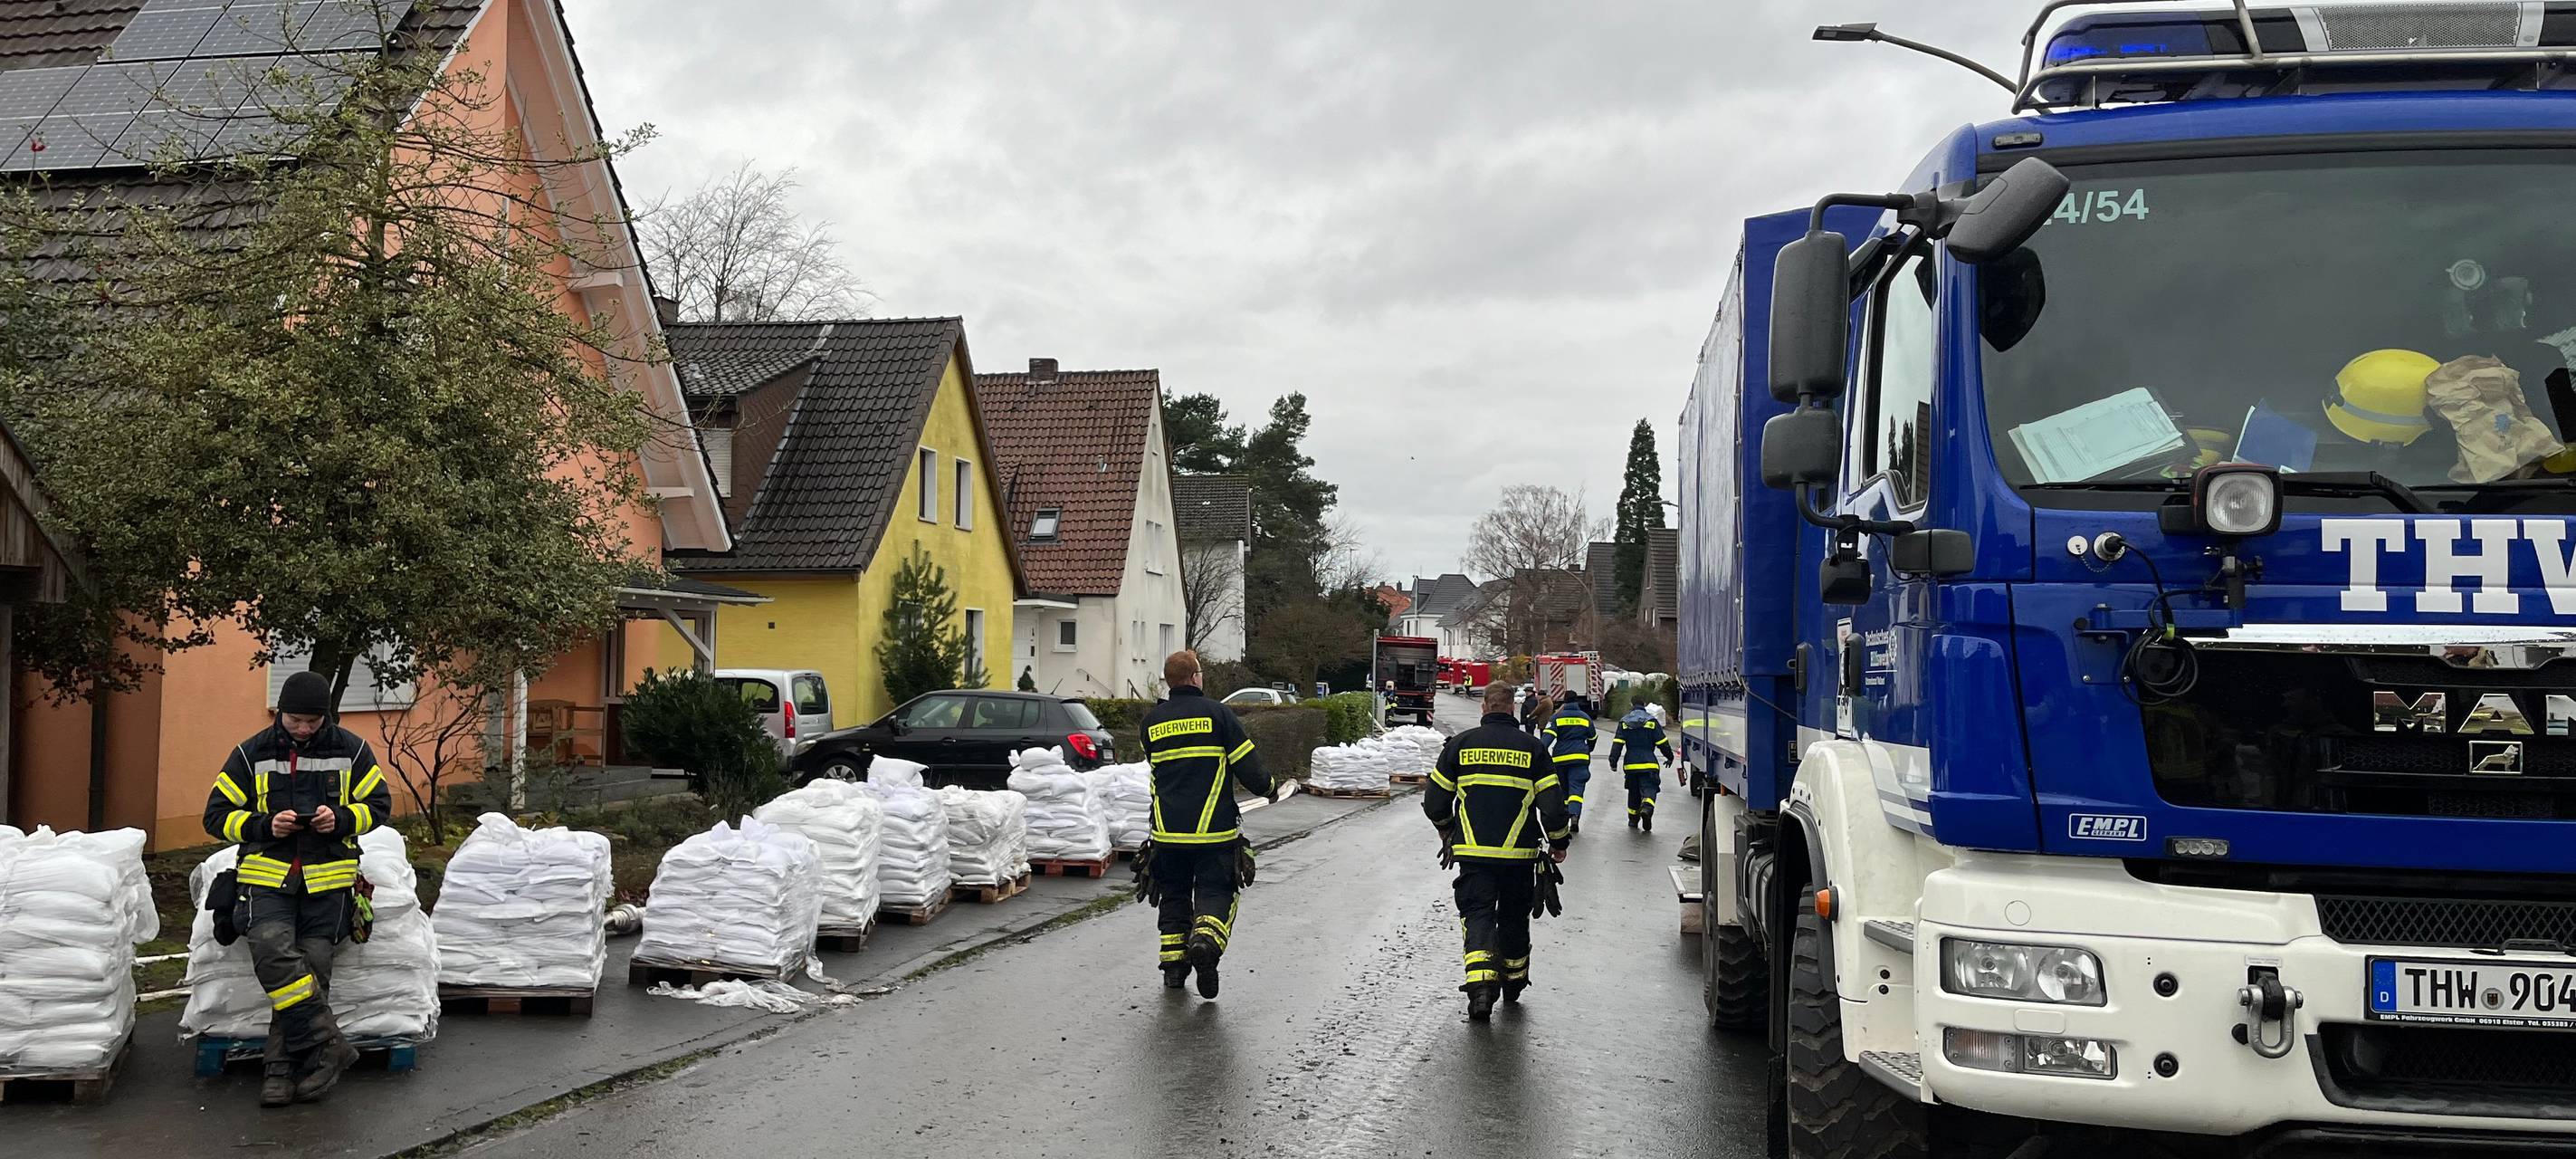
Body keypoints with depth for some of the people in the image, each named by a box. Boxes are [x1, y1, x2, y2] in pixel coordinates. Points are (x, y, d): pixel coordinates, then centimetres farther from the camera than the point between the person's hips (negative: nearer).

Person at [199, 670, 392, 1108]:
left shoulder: (351, 750, 5)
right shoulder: (251, 754, 5)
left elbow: (379, 803, 11)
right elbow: (217, 814, 7)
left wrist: (341, 819, -9)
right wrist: (265, 826, -11)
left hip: (328, 879, 0)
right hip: (268, 875, 0)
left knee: (311, 968, -8)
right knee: (273, 952, -25)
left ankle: (282, 1068, 0)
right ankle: (327, 1046, -21)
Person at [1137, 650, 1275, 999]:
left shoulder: (1151, 721, 6)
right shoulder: (1217, 713, -6)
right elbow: (1247, 764, -6)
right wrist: (1266, 787, 13)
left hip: (1168, 829, 3)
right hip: (1214, 827, -3)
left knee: (1174, 894, 17)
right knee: (1215, 892, 5)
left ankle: (1174, 965, 15)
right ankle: (1206, 939, -22)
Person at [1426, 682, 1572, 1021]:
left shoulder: (1460, 744, 1)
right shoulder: (1532, 748, 0)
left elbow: (1434, 800, 5)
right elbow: (1552, 803, -3)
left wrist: (1446, 828, 25)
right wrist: (1559, 842, 13)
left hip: (1473, 852, -1)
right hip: (1519, 853, 1)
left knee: (1477, 915, 0)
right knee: (1514, 918, 18)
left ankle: (1481, 984, -21)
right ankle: (1514, 981, 32)